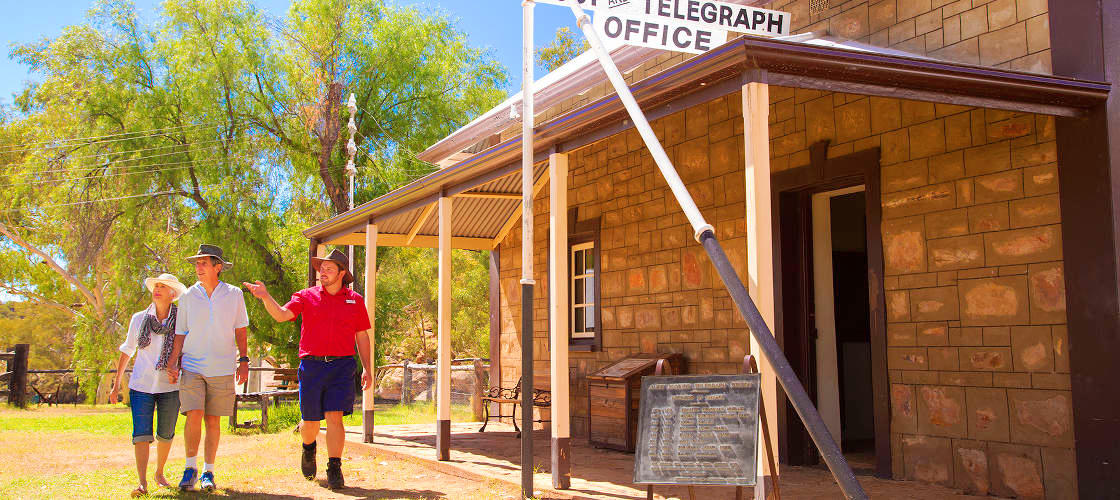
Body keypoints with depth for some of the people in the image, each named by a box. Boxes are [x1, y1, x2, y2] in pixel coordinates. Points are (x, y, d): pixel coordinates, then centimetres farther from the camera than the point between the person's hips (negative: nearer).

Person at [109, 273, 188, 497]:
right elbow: (127, 351, 11)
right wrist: (116, 384, 11)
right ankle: (142, 483, -11)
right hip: (142, 386, 0)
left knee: (165, 434, 10)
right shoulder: (139, 319, 3)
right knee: (142, 434, -10)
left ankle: (159, 473, 29)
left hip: (170, 387, 0)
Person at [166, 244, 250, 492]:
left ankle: (208, 472, 14)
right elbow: (180, 333, 9)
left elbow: (240, 331, 10)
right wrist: (173, 363, 0)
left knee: (213, 420, 3)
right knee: (194, 415, -14)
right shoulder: (188, 297, 5)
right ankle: (190, 467, 2)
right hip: (192, 367, 0)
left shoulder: (234, 295, 4)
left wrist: (243, 360, 5)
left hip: (222, 369, 0)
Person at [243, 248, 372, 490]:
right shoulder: (307, 296, 7)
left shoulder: (355, 300, 9)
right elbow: (281, 315, -7)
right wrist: (265, 297, -25)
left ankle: (334, 470, -3)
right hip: (312, 365, 1)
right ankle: (309, 448, 42)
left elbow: (362, 336, 13)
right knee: (310, 421, 8)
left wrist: (367, 369, 8)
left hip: (342, 366, -1)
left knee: (334, 417, -11)